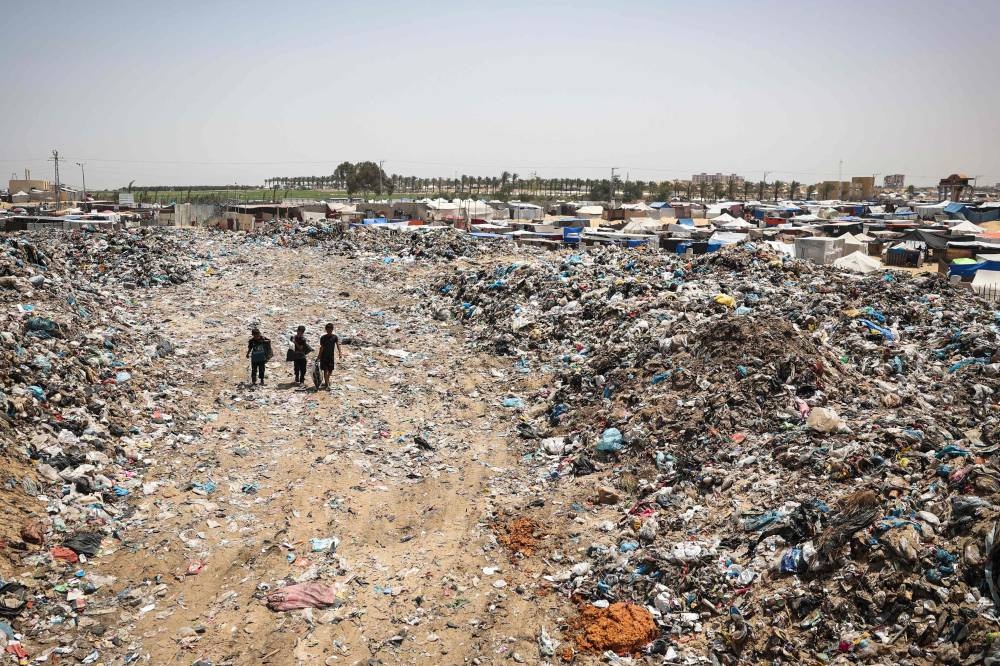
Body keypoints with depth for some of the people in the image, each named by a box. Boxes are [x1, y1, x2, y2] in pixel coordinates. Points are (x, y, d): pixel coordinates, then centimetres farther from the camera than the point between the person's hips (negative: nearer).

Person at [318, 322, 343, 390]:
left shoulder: (335, 337, -2)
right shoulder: (323, 338, -4)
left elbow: (338, 345, -14)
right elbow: (321, 348, -1)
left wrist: (340, 353, -29)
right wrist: (319, 357, -3)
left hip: (331, 357, 2)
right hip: (324, 356, -2)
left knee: (330, 371, 12)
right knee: (325, 371, -7)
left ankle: (327, 381, 36)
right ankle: (327, 385, -6)